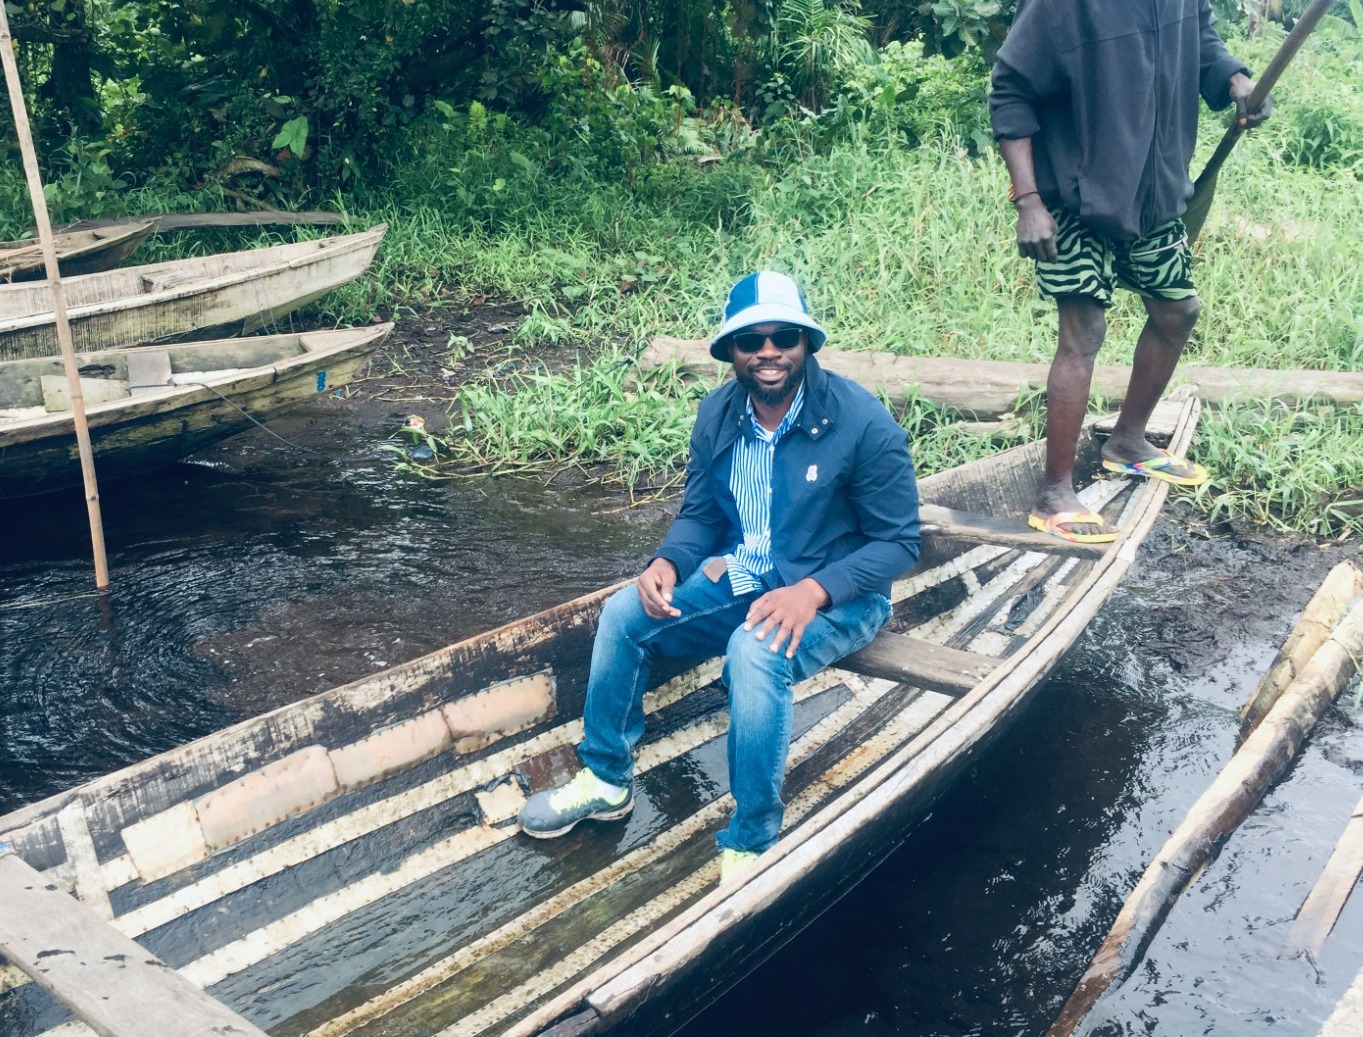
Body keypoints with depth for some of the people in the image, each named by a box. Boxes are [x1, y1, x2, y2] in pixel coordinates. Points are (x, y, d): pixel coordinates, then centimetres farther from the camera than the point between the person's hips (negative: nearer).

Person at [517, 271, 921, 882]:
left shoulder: (864, 423, -19)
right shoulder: (718, 414, -2)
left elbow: (898, 542, -15)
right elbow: (699, 514, 8)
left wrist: (813, 590, -30)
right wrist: (667, 563, -16)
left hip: (836, 596, -6)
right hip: (739, 579, 6)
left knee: (755, 652, -36)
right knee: (623, 614, -10)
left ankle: (751, 845, -21)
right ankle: (606, 780, 8)